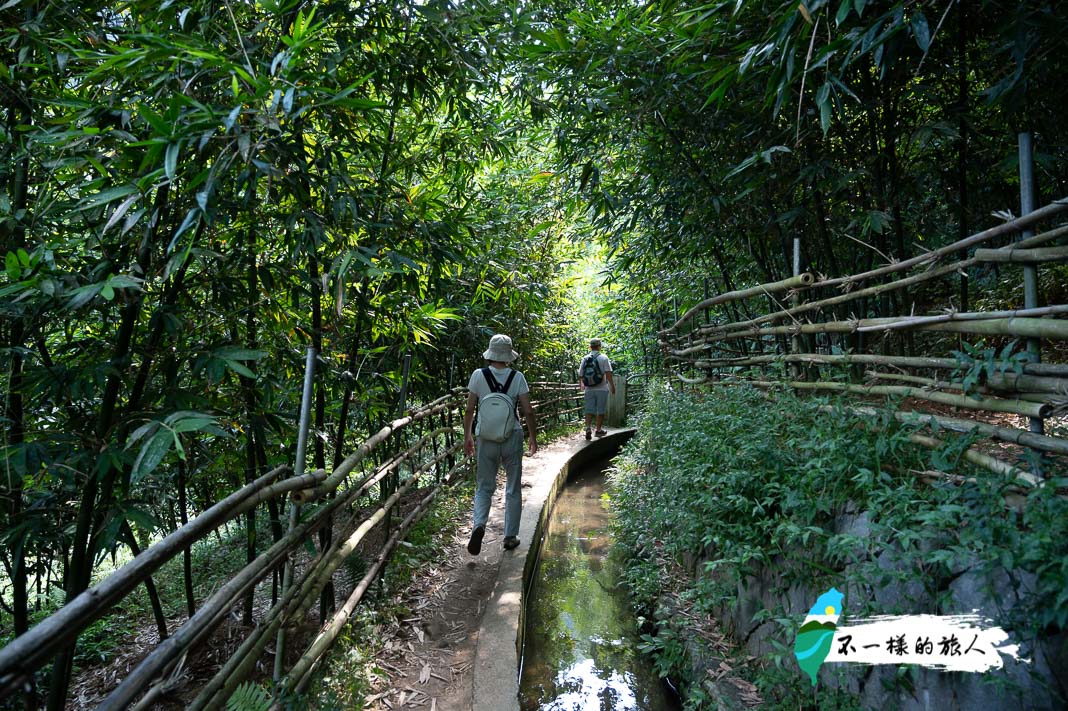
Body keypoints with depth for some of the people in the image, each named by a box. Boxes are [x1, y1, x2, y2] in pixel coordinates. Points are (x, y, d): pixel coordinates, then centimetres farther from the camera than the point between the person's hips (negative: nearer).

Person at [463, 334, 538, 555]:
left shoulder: (478, 375, -5)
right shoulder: (517, 377, -6)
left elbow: (469, 410, -2)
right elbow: (528, 411, -5)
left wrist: (467, 436, 10)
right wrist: (533, 436, 10)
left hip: (486, 438, 0)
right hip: (512, 437, 0)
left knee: (484, 487, 13)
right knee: (513, 489, 14)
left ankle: (479, 525, -12)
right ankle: (510, 537, 20)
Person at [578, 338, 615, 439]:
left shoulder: (585, 359, 5)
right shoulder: (603, 358, -5)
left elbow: (580, 374, 9)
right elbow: (608, 373, -12)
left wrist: (581, 384, 27)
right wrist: (612, 386, -5)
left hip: (589, 389, 3)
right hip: (601, 389, -3)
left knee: (589, 410, 6)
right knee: (601, 410, 8)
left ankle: (588, 428, -11)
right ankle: (599, 430, 14)